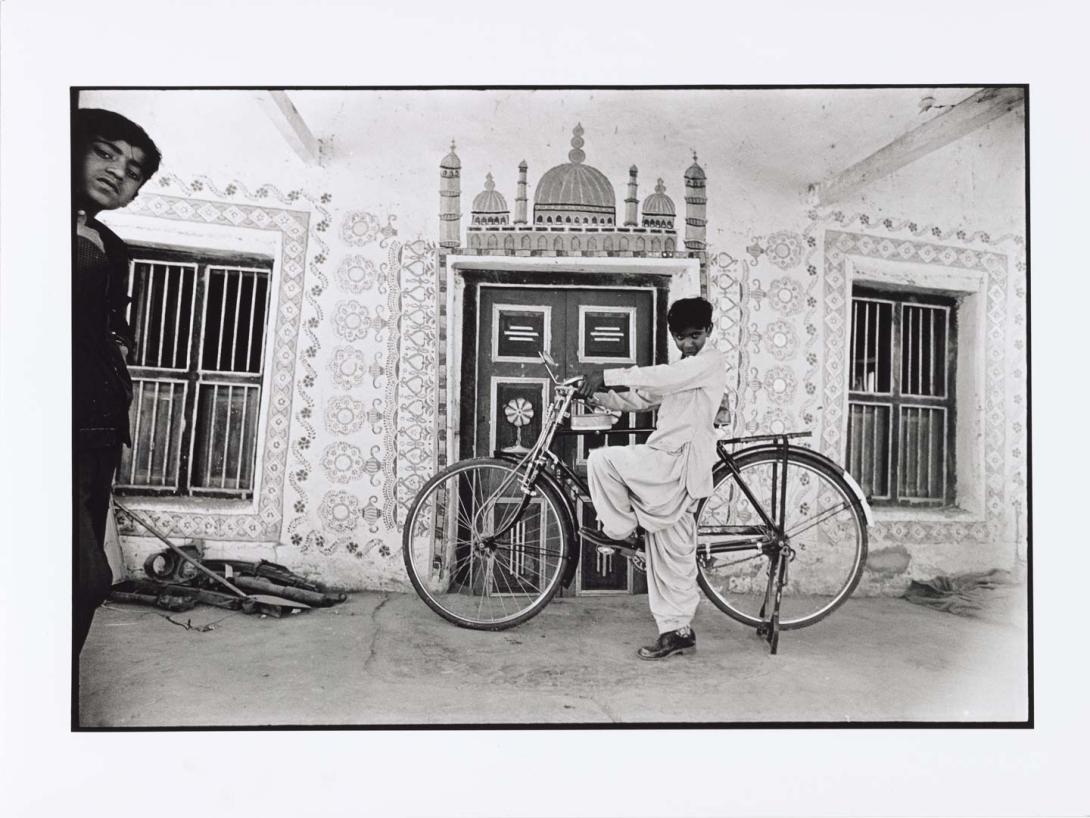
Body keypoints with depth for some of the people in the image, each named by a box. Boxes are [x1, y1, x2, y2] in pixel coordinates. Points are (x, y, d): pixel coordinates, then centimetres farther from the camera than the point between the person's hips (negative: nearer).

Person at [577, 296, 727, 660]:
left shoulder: (711, 361, -4)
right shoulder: (681, 369, 25)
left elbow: (661, 378, -21)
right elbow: (640, 398, 18)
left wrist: (607, 375, -21)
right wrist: (598, 395, 4)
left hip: (678, 462, -9)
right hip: (669, 469, 9)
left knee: (601, 460, -18)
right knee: (673, 555, 10)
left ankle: (621, 531, -3)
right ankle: (678, 630, 17)